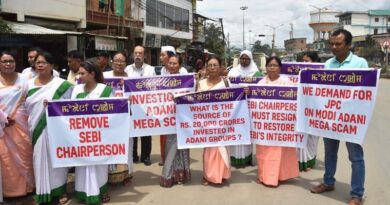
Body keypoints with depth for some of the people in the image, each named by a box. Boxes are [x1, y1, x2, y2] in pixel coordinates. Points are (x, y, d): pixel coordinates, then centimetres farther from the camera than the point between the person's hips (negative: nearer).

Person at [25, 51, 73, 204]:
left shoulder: (62, 85, -4)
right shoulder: (29, 84, 9)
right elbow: (25, 107, 12)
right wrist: (28, 126, 4)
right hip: (36, 129, 4)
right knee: (40, 160, 8)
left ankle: (61, 191, 17)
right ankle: (43, 191, 20)